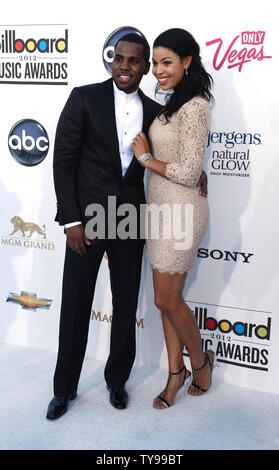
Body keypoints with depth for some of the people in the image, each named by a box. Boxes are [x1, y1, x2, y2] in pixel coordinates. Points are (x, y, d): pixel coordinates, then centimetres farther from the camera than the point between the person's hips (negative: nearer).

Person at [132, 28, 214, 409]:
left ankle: (200, 361, 27)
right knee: (167, 297, 14)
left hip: (180, 211, -9)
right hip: (163, 207, 9)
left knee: (168, 300, 2)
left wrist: (145, 157, -11)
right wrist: (147, 152, 4)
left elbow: (188, 173, -21)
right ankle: (176, 371, 28)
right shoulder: (176, 102, 13)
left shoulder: (193, 107, -18)